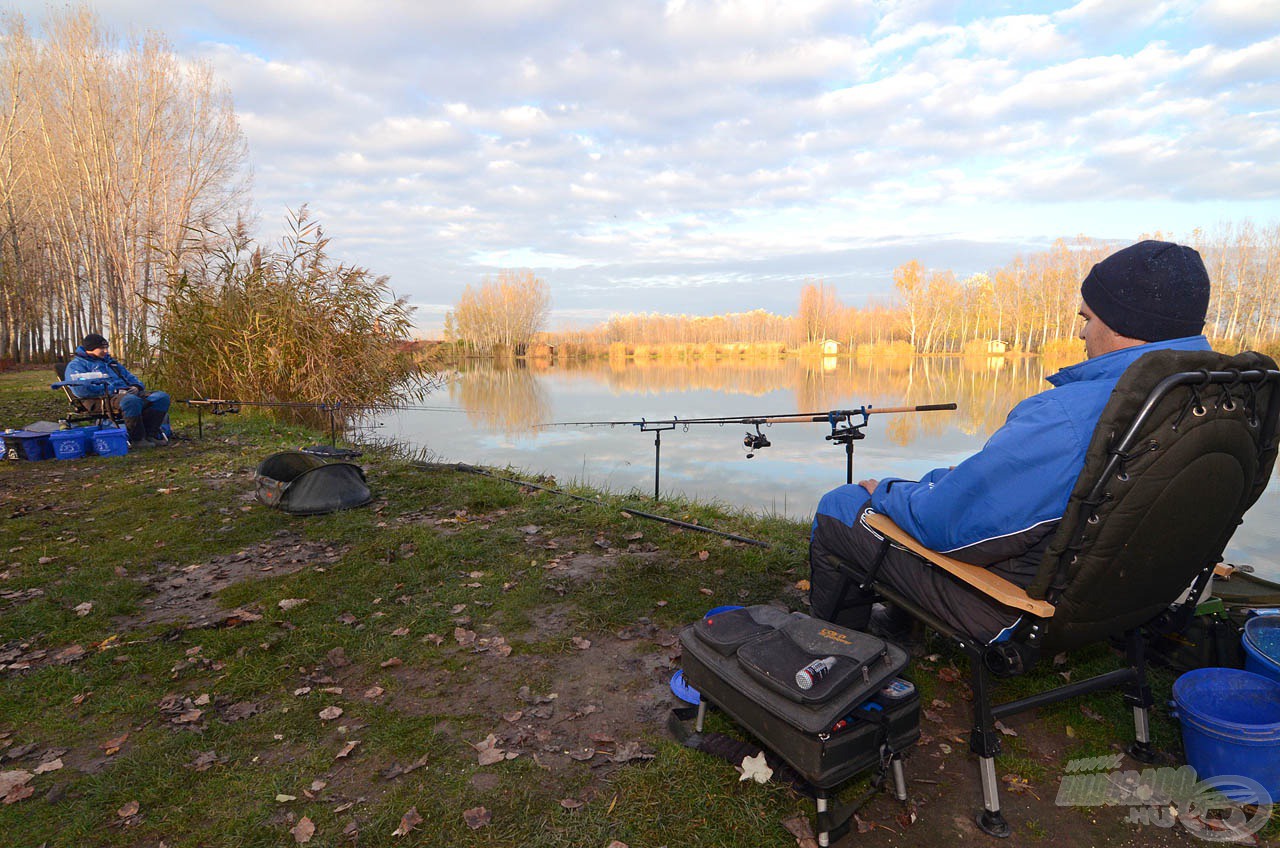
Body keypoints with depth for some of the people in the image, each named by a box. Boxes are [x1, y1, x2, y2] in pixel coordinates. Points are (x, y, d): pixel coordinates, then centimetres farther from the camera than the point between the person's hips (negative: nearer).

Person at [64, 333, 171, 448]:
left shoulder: (110, 361, 34)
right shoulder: (76, 365, 8)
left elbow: (130, 377, 34)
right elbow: (80, 389, -10)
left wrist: (136, 386, 7)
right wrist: (111, 390, -14)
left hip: (128, 392, 8)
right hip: (108, 397, -8)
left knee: (162, 397, -14)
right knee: (131, 401, -42)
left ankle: (150, 434, -22)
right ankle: (137, 439, -30)